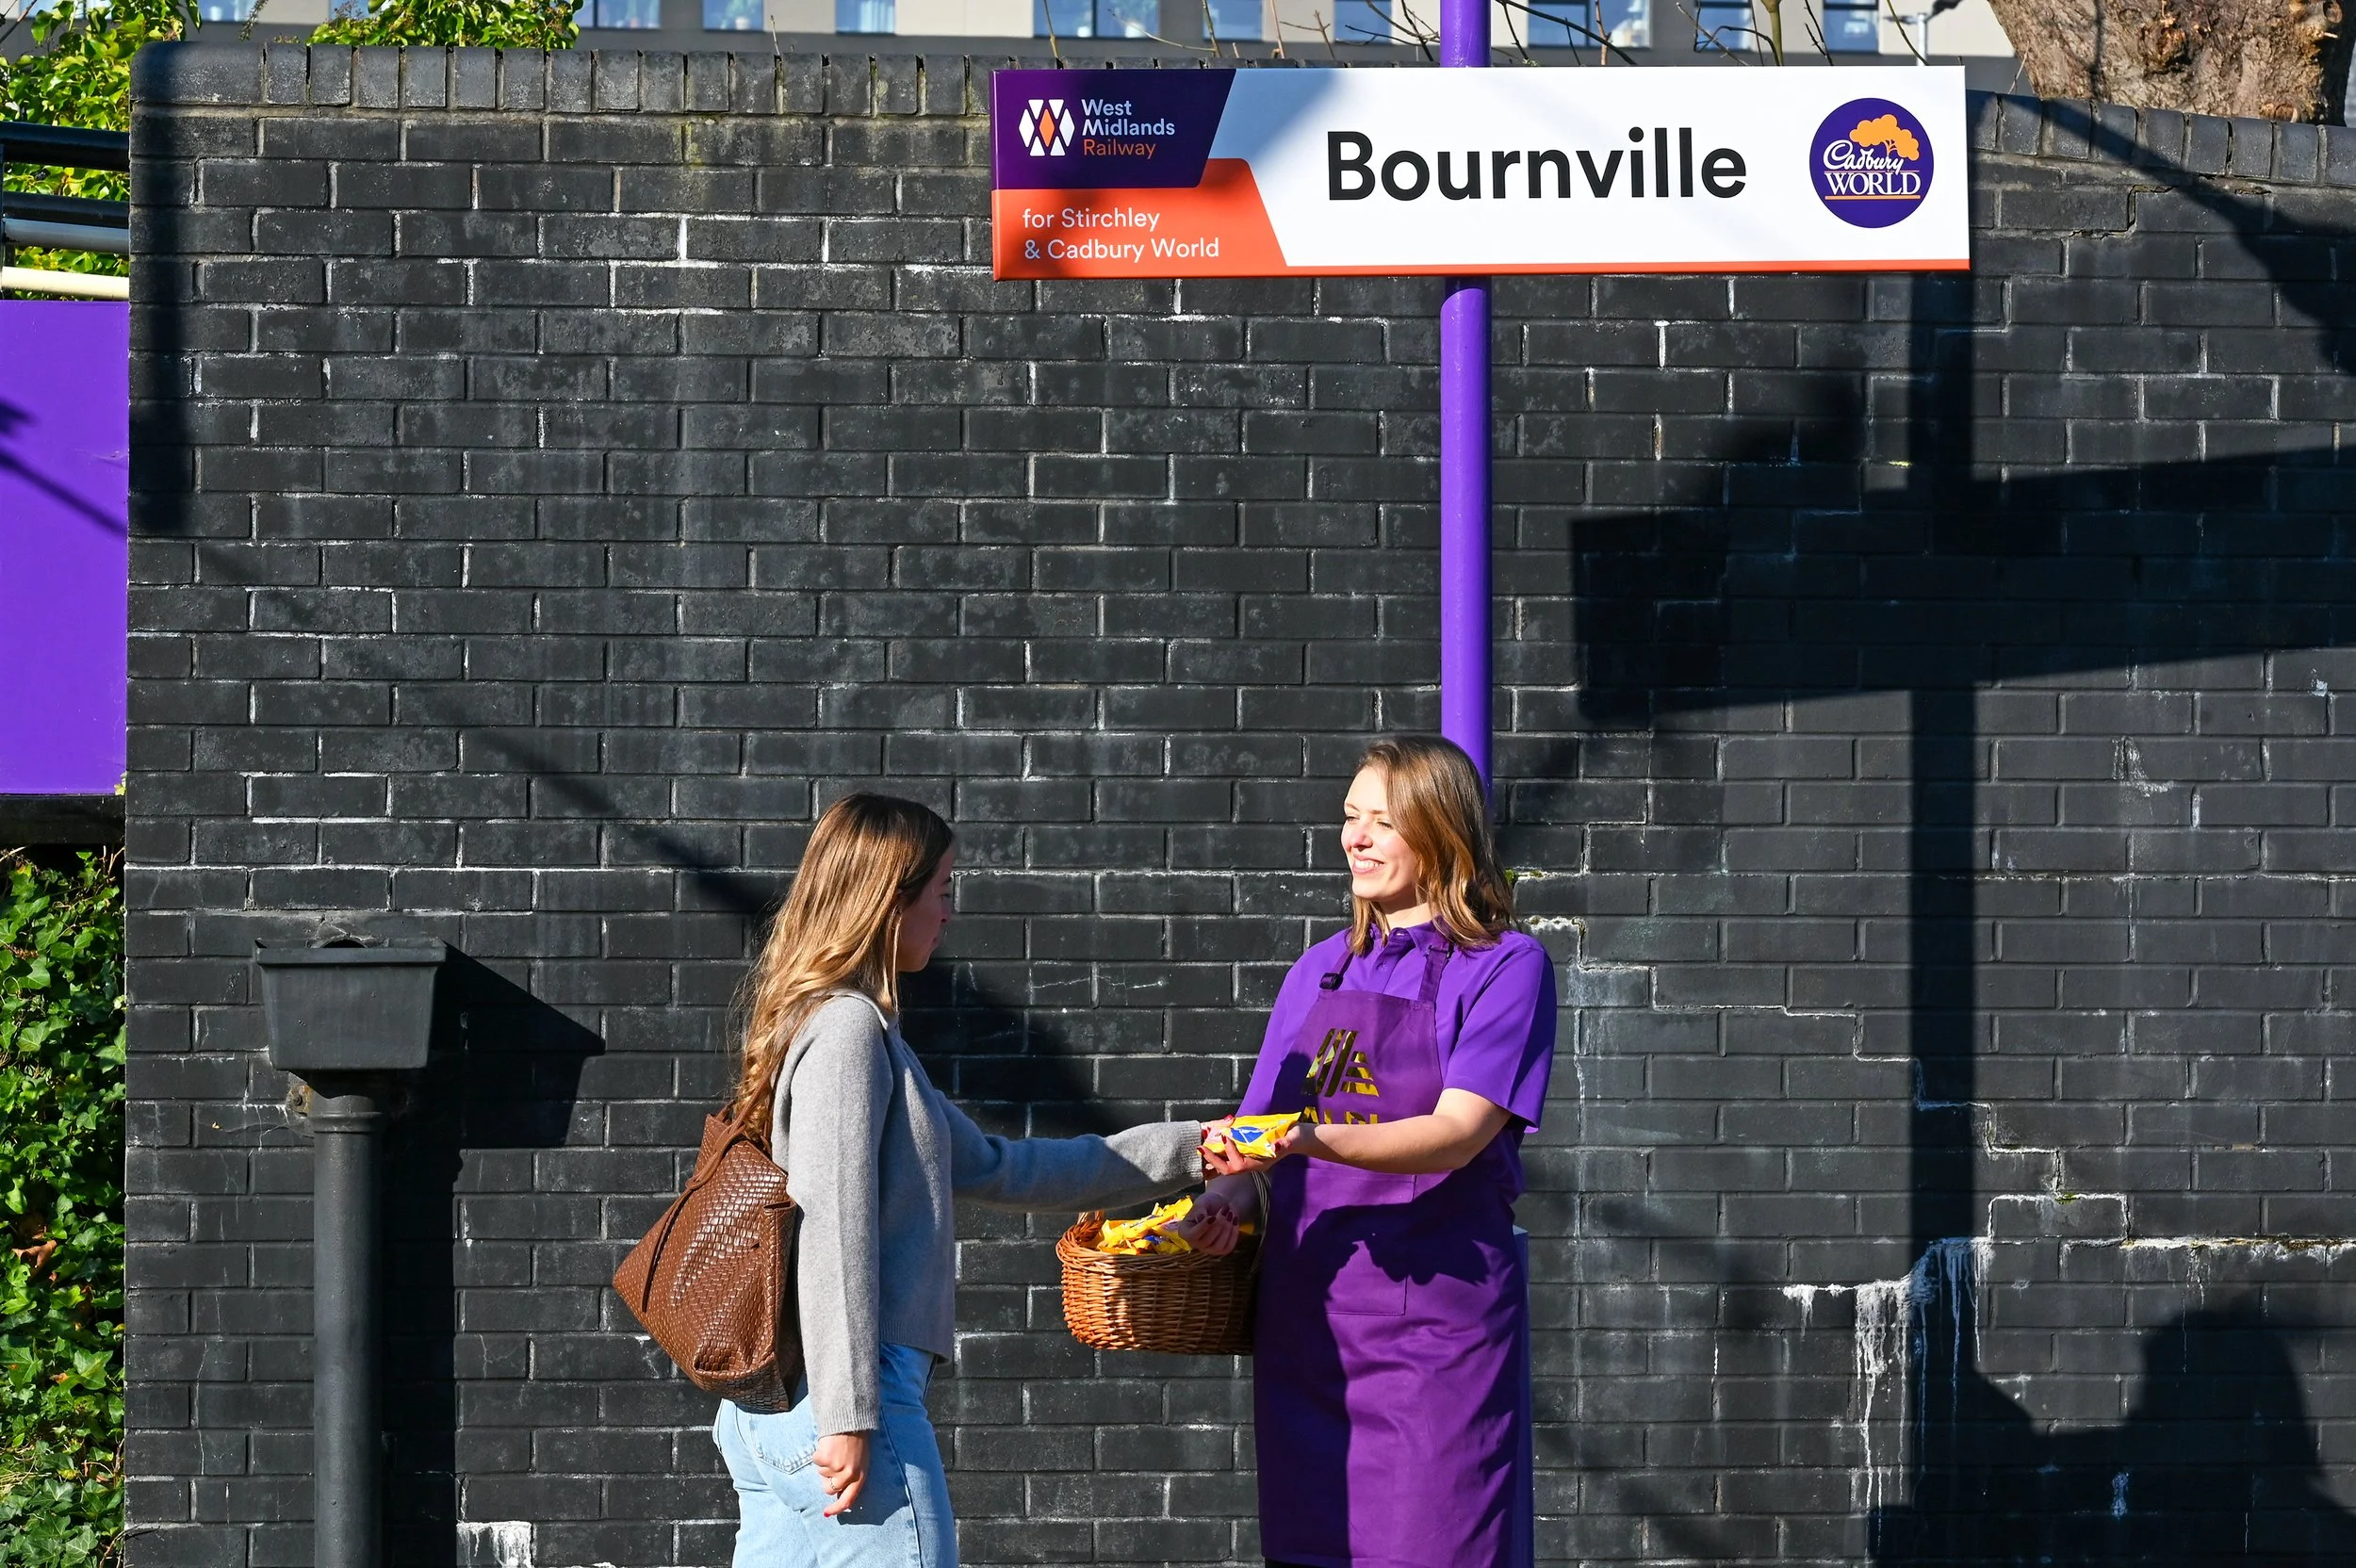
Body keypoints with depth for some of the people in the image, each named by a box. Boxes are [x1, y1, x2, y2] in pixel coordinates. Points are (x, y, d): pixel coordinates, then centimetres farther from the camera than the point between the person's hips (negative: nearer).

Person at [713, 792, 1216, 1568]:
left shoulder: (866, 1032, 21)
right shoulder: (848, 1025, -9)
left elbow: (993, 1167, 27)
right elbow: (833, 1229, -17)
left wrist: (1185, 1150, 29)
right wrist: (848, 1416, -20)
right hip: (826, 1400, -10)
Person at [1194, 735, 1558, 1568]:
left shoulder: (1505, 966, -2)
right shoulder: (1320, 970, 16)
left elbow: (1458, 1133, -14)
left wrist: (1316, 1141, -29)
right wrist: (1232, 1191, -10)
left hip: (1434, 1303, -5)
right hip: (1307, 1305, 5)